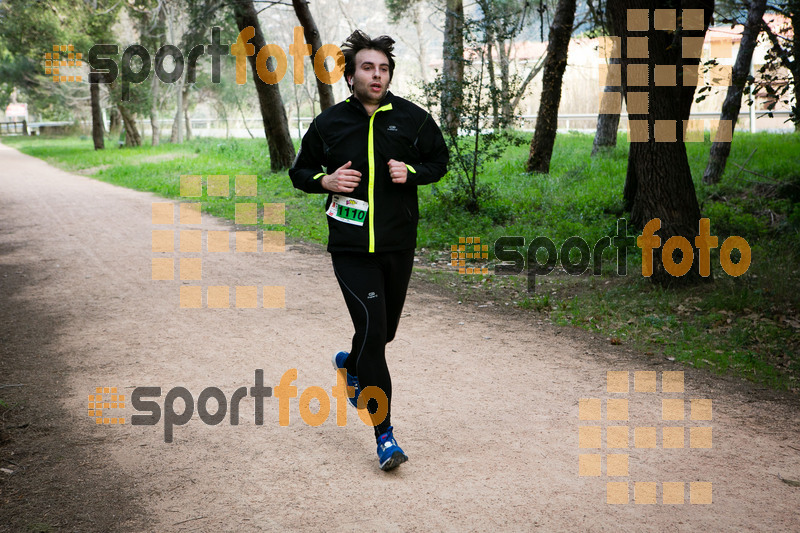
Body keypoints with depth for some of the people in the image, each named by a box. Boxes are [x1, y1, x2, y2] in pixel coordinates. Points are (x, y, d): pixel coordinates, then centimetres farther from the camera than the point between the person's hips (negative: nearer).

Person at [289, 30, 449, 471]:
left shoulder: (412, 118, 1)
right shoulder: (329, 124, 0)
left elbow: (440, 160, 14)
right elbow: (299, 172, 11)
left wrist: (411, 172, -7)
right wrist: (325, 180, -10)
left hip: (399, 246, 3)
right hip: (350, 248, -3)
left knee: (385, 330, 16)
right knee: (372, 327, -13)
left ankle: (351, 364, 53)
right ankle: (384, 434, -5)